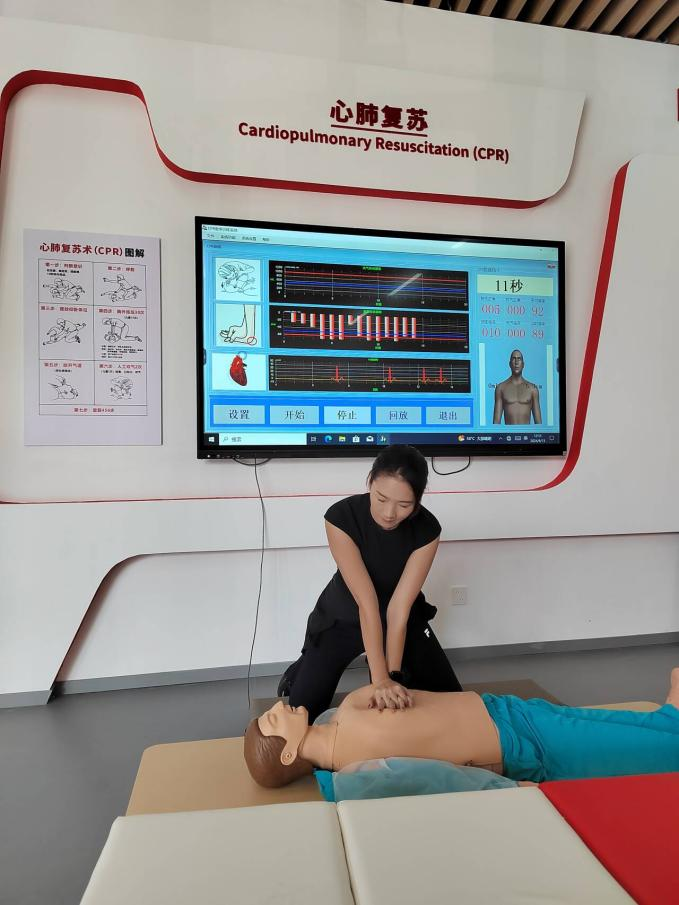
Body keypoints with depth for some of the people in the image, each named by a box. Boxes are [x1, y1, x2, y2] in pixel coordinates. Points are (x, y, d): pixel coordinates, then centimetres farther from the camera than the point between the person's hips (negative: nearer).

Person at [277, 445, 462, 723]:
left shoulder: (427, 529, -26)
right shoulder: (341, 517, -33)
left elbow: (399, 608, -26)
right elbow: (366, 604, -35)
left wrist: (393, 674, -30)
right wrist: (380, 678, -38)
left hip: (403, 619, 2)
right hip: (341, 618, -1)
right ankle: (299, 672, 27)